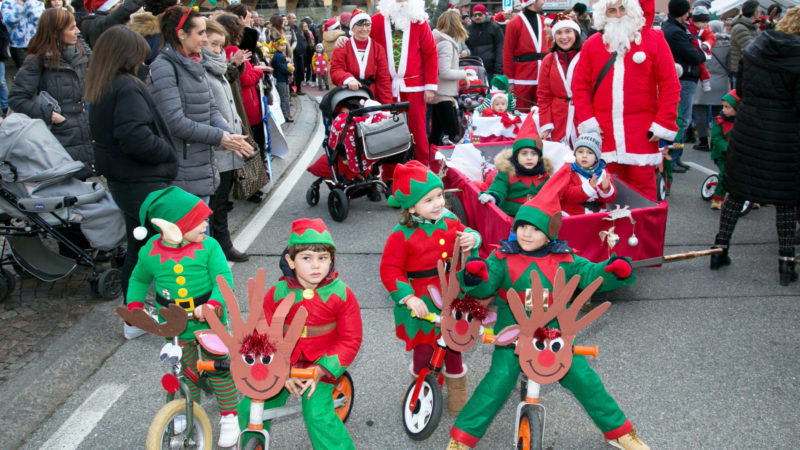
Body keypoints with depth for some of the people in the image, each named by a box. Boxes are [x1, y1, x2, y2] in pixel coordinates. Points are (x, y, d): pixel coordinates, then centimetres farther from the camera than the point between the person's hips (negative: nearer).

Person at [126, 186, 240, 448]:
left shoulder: (208, 247, -15)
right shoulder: (150, 252, -8)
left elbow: (223, 278, -18)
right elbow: (139, 279, 12)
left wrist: (214, 304, -32)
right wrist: (134, 304, 1)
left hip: (209, 320, -2)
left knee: (218, 367, 6)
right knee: (184, 370, 17)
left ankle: (229, 416, 24)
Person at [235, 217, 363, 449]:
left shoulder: (341, 294, -10)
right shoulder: (277, 293, -8)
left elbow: (351, 340, -8)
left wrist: (320, 371, -17)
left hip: (320, 367, -2)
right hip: (281, 366, 2)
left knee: (319, 416, -19)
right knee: (249, 409, -4)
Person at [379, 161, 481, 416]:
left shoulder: (449, 220, -3)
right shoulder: (402, 235, -18)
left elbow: (464, 233, 15)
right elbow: (389, 270, -16)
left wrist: (472, 238, -10)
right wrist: (408, 298, -24)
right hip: (421, 300, -4)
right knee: (423, 348, 8)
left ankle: (456, 389, 41)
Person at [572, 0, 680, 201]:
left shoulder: (654, 39, 5)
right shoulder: (592, 44, 10)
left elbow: (670, 85, 2)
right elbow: (580, 86, 8)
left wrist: (663, 124, -5)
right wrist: (586, 121, -2)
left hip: (641, 132, -1)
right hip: (604, 130, 2)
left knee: (643, 184, 1)